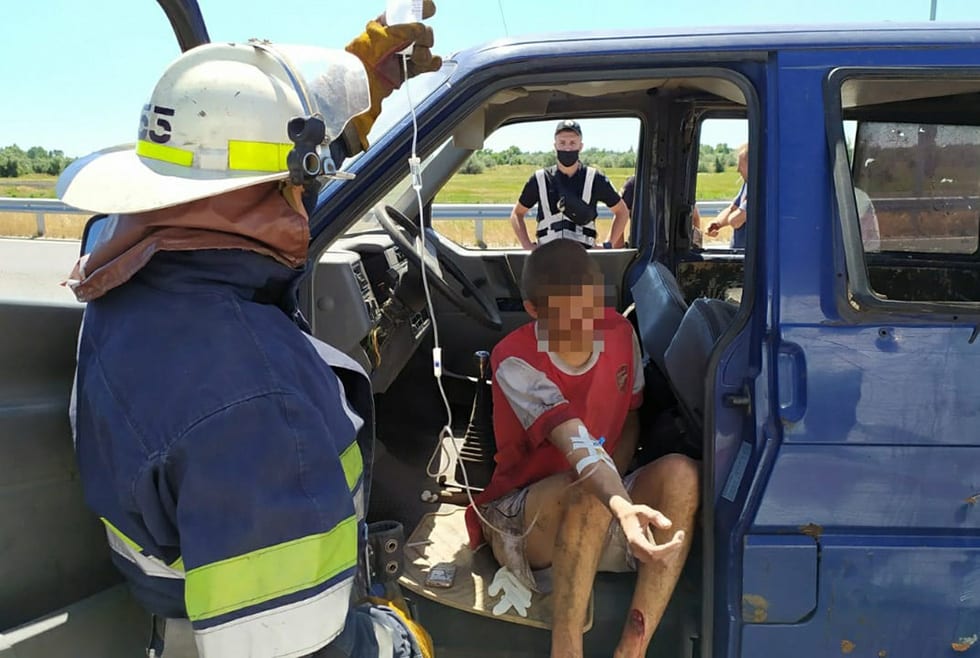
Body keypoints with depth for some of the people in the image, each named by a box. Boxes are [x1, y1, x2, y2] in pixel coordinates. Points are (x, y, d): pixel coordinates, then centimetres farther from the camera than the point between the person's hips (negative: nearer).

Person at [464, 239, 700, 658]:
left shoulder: (619, 332, -4)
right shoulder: (515, 361, -22)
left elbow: (630, 422, 8)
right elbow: (576, 444, -37)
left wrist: (613, 479, -12)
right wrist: (619, 505, -55)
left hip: (598, 517, 5)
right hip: (521, 522, -5)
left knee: (679, 473, -25)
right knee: (592, 490, -38)